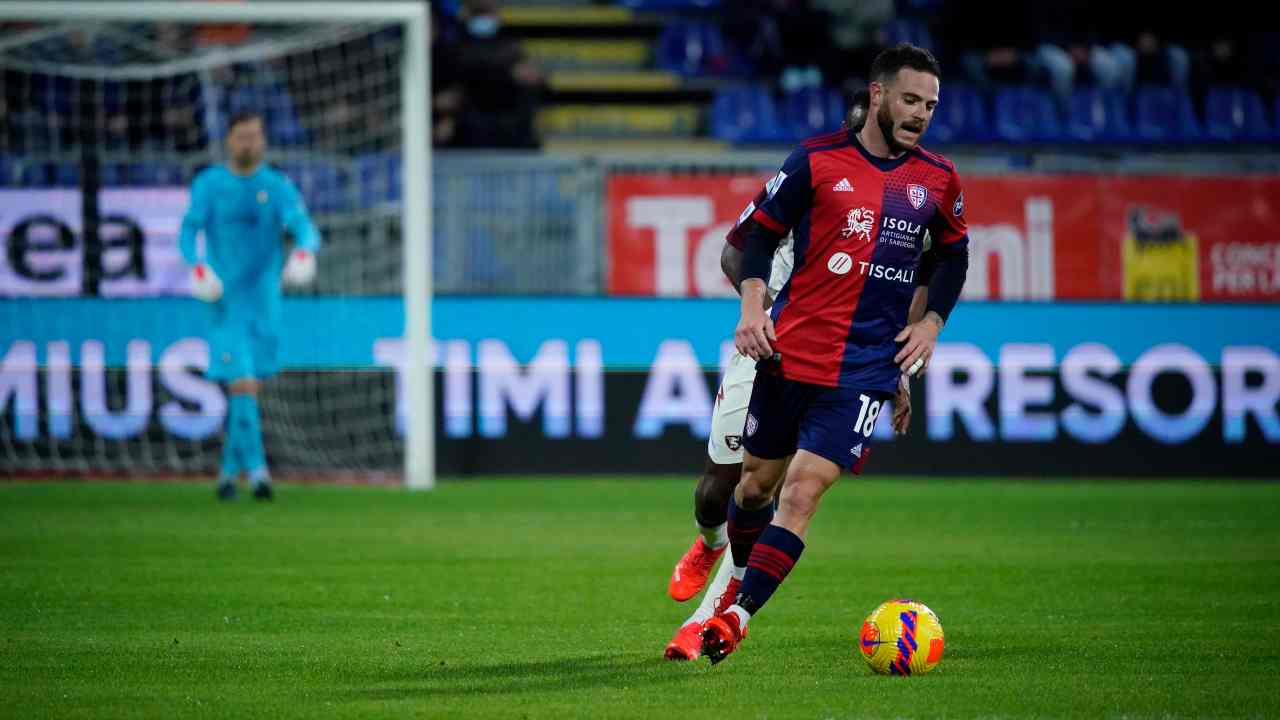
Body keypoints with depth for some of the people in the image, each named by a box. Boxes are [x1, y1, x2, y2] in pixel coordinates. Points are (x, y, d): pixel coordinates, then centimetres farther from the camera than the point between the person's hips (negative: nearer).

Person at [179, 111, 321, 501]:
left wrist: (305, 250, -33)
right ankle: (256, 469, -17)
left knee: (247, 388, 10)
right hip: (226, 299, -2)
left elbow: (304, 227, -10)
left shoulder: (278, 187, 3)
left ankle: (230, 470, 24)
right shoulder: (208, 185, 2)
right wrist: (197, 265, -25)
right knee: (242, 384, -14)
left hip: (264, 300, 2)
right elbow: (188, 231, -4)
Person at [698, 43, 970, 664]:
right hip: (791, 351, 0)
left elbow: (954, 255, 20)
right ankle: (737, 581, 39)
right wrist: (752, 305, -9)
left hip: (867, 368, 0)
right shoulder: (818, 161, -3)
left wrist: (931, 321, 7)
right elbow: (761, 230, 4)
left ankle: (736, 619, -12)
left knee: (801, 494, -13)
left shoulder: (937, 180, 4)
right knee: (756, 483, 11)